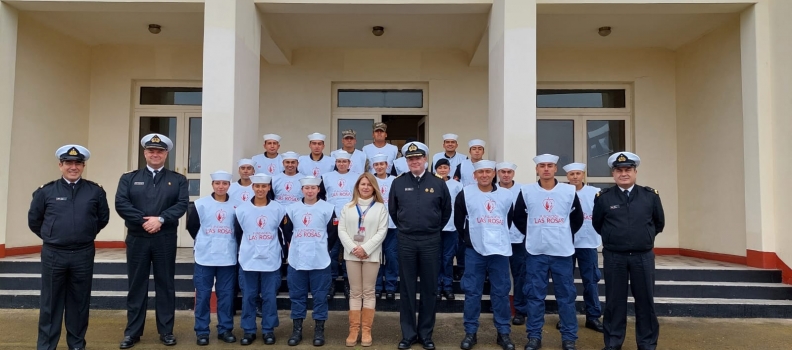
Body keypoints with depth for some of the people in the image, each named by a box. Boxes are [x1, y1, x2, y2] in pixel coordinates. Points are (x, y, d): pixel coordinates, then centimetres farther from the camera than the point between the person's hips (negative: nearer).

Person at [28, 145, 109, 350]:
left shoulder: (96, 191, 0)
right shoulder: (46, 191, -2)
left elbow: (103, 218, 13)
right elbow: (34, 220, 10)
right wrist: (51, 237, 15)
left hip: (83, 255, 1)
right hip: (53, 254, -1)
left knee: (79, 302, 11)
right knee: (50, 303, 8)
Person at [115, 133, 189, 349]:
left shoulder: (178, 180, 7)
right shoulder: (129, 178, 8)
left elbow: (182, 204, -6)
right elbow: (121, 204, -5)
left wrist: (161, 219, -18)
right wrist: (143, 220, -16)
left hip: (166, 240, 0)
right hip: (137, 239, 1)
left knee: (165, 285, 7)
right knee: (136, 286, 8)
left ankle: (166, 331, 17)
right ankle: (132, 332, 19)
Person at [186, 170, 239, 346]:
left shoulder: (237, 205, -2)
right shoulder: (200, 204, -3)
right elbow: (192, 226, 6)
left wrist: (228, 243, 5)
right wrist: (203, 242, 10)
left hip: (228, 257, 1)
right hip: (205, 257, -1)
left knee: (226, 294, 8)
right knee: (203, 295, 5)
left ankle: (225, 329, 19)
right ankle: (202, 331, 16)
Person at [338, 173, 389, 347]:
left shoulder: (380, 207, 2)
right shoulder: (348, 207, 8)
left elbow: (382, 231, -6)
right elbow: (341, 230, 2)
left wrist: (366, 248, -14)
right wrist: (352, 248, -12)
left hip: (371, 254, -2)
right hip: (352, 254, 2)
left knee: (368, 292, 3)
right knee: (355, 292, 6)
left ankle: (366, 330, 9)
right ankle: (354, 329, 10)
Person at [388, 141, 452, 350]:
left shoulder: (438, 184, -1)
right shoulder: (398, 183, 1)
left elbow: (446, 211, 10)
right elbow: (392, 210, 13)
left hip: (431, 241, 0)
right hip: (406, 241, 0)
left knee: (429, 289, 7)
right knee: (407, 289, 7)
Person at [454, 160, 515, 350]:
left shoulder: (506, 195, 3)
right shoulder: (465, 194, -2)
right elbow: (458, 221, 6)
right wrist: (468, 239, 9)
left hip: (500, 250, 1)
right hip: (474, 250, -1)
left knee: (501, 292, 7)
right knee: (472, 292, 4)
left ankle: (504, 333, 18)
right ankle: (470, 332, 15)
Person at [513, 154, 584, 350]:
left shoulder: (569, 191, 0)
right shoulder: (526, 192, -1)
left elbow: (577, 219, 10)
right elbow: (518, 218, 8)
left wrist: (565, 235, 8)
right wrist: (532, 234, 8)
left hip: (563, 252, 0)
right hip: (536, 252, 0)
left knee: (566, 295, 7)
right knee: (535, 295, 6)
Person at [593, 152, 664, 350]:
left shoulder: (651, 196, 1)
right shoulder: (603, 197, -4)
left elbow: (659, 223, 15)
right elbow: (597, 224, 11)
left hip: (643, 256, 1)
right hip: (614, 257, -1)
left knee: (645, 301, 8)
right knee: (614, 301, 7)